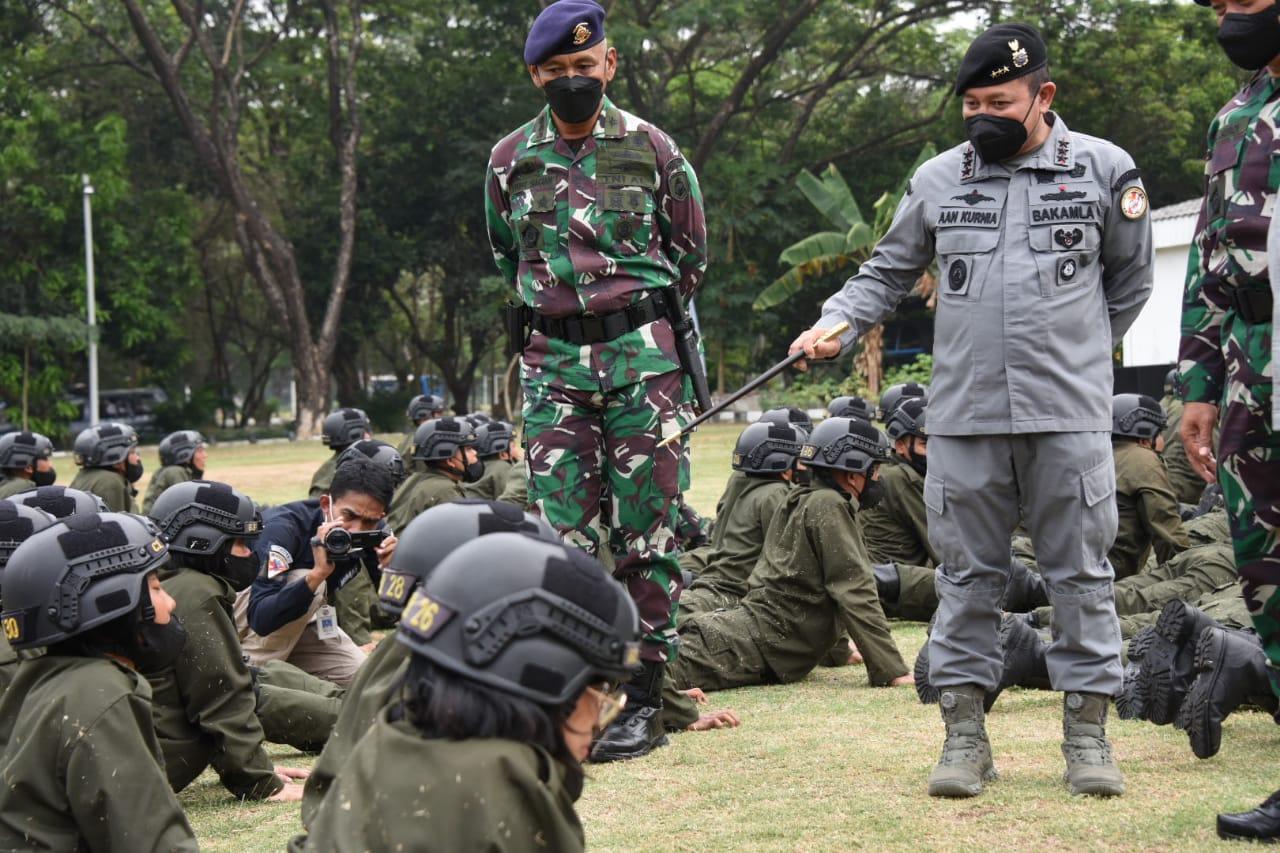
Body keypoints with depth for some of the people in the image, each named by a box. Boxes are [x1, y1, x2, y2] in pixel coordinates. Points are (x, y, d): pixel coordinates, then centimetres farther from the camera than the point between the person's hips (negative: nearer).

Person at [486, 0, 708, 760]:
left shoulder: (650, 149, 0)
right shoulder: (510, 161, 7)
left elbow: (691, 254, 10)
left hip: (644, 356, -2)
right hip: (552, 362, 2)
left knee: (648, 532, -1)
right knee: (566, 535, 0)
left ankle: (647, 699, 4)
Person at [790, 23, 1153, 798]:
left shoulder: (1104, 171, 3)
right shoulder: (938, 180, 8)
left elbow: (1130, 282, 14)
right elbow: (888, 274, 16)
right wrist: (835, 326, 0)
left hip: (1069, 415, -1)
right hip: (964, 416, 2)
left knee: (1080, 571, 2)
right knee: (968, 574, 4)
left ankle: (1088, 732, 9)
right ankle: (965, 733, 11)